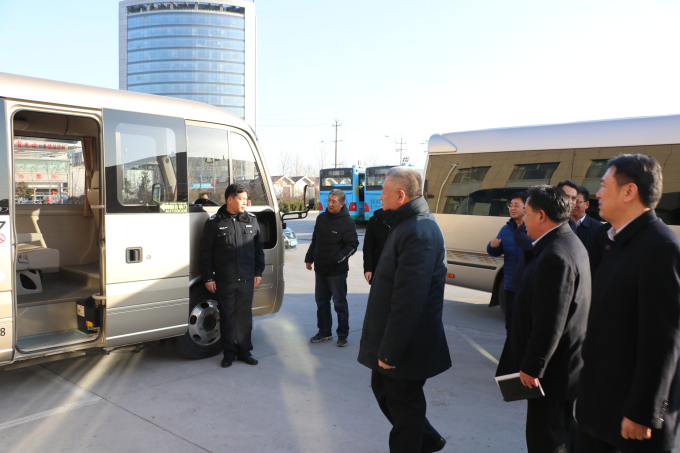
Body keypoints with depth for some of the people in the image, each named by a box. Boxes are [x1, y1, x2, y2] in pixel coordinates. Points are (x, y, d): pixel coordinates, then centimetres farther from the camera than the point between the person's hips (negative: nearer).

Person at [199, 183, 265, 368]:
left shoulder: (251, 220, 8)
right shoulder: (214, 222, -1)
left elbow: (258, 248, 12)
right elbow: (206, 253, 0)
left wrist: (258, 272, 8)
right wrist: (208, 277, -3)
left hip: (247, 279, 2)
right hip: (224, 281, -2)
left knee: (245, 315, 9)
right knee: (227, 316, 6)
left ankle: (244, 351, 22)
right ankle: (229, 352, 19)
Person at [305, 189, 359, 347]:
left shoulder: (347, 222, -11)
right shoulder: (321, 218, 8)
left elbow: (352, 245, -13)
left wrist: (337, 258, -19)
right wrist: (309, 258, 15)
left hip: (337, 271, -6)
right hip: (320, 269, 7)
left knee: (339, 303, 2)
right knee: (321, 301, 14)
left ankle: (343, 334, 15)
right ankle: (324, 331, 28)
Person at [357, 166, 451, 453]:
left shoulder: (419, 234, -25)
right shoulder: (408, 225, 10)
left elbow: (408, 301, -29)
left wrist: (389, 352, -24)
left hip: (406, 343, -10)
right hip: (390, 340, 10)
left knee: (403, 405, 7)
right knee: (382, 387, 23)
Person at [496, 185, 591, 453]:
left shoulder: (555, 255, -26)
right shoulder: (569, 242, 8)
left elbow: (550, 322, -25)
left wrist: (532, 367, -20)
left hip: (553, 368, -10)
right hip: (567, 362, 10)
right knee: (564, 429, 25)